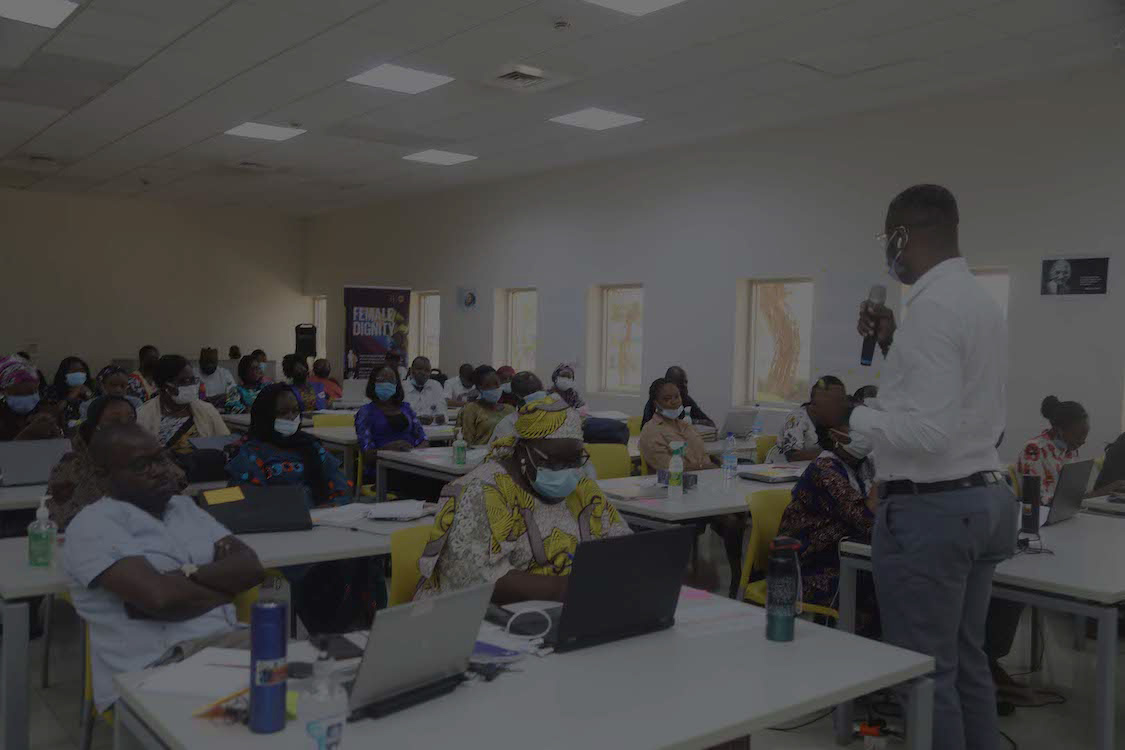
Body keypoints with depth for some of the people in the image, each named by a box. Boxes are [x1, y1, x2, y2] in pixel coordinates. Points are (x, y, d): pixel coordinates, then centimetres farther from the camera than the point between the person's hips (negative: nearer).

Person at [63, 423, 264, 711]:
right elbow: (160, 598, -16)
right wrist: (226, 590, 0)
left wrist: (186, 575, -8)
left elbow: (250, 567, 8)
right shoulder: (93, 525, -1)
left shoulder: (184, 506, 19)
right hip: (156, 667, -7)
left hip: (227, 641, 7)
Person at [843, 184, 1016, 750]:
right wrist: (893, 346, 13)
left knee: (924, 674, 2)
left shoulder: (932, 305, -19)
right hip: (983, 499, 10)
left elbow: (931, 430, -26)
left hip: (929, 510, -10)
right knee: (966, 662, 19)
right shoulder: (980, 299, 12)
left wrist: (852, 415, -12)